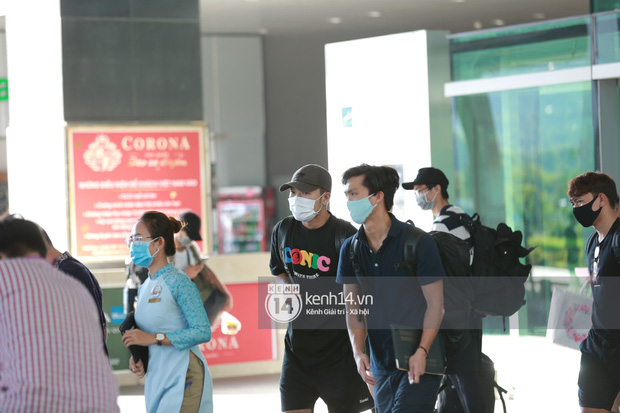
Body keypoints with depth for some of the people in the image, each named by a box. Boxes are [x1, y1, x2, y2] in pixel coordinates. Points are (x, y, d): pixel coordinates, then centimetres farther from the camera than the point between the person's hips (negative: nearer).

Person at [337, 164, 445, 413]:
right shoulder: (350, 249, 5)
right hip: (382, 364, 6)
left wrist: (422, 352, -20)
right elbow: (353, 306, 5)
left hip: (420, 361, -6)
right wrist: (358, 351, -11)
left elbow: (435, 304, -9)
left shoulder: (418, 243, -10)